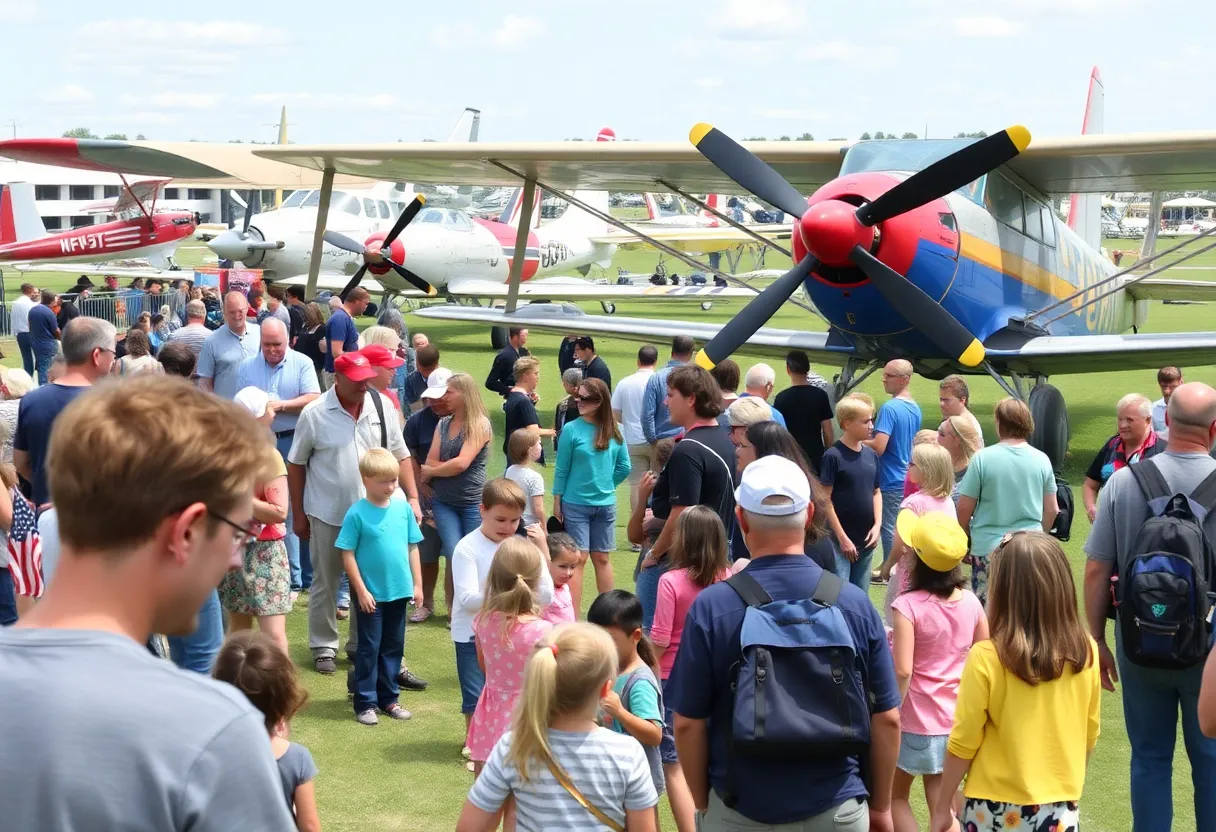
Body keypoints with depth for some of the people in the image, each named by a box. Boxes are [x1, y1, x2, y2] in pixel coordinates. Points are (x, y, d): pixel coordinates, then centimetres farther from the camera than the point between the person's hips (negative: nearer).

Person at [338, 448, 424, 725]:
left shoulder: (403, 508, 1)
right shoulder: (357, 514, -12)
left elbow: (412, 547, 8)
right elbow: (348, 555, -10)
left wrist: (417, 584, 7)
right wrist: (361, 591, -11)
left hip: (399, 592, 4)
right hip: (371, 595, -4)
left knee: (393, 647, 13)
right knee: (369, 649, 4)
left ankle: (388, 698, 25)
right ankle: (365, 703, 13)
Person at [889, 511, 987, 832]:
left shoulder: (908, 606, -20)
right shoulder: (970, 601, -3)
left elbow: (902, 671, -24)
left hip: (917, 721, -5)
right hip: (957, 719, 5)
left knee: (895, 795, 15)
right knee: (941, 798, 14)